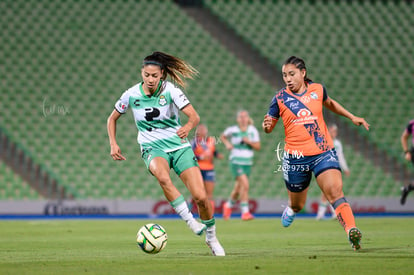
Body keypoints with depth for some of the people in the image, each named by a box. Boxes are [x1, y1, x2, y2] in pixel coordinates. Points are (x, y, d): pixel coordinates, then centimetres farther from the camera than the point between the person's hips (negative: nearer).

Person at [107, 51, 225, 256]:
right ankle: (190, 221, -28)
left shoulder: (170, 90, -9)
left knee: (200, 197, -12)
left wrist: (188, 127, -40)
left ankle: (211, 237, 15)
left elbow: (194, 116, -18)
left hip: (179, 146, 0)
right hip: (152, 148, 0)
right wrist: (113, 144, 0)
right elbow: (112, 118, 13)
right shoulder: (131, 95, -3)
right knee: (162, 177, -39)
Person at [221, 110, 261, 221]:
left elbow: (258, 147, 0)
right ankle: (245, 212, -18)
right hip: (235, 161, -4)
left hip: (247, 162, 4)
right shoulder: (232, 130, -3)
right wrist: (227, 143, -4)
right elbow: (223, 136, 15)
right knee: (245, 184, -22)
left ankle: (228, 205, 43)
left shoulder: (253, 130, 1)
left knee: (238, 188, 14)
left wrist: (249, 141, -17)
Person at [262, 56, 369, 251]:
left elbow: (329, 103, 28)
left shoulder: (317, 89, 4)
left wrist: (352, 117, 26)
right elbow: (269, 127, 5)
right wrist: (267, 125, -19)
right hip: (295, 158, 0)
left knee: (335, 191, -23)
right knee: (297, 205, 14)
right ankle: (291, 210, 51)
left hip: (323, 152, 0)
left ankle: (351, 231, -35)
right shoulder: (280, 98, -1)